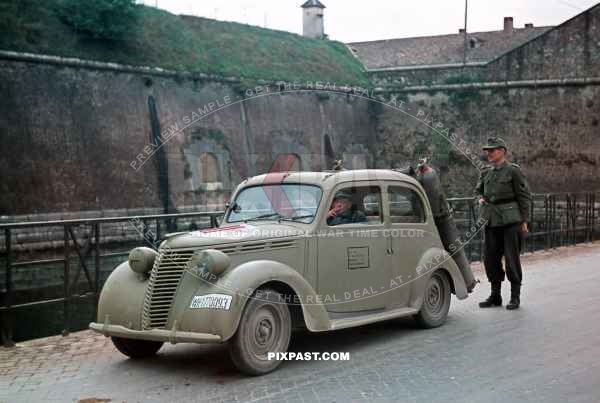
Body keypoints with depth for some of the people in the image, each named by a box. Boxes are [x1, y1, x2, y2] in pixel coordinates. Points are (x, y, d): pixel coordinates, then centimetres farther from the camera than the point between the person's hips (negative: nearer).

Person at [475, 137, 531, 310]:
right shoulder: (486, 174, 13)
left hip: (510, 221, -6)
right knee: (490, 258, 8)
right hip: (491, 222, 6)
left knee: (512, 259, -2)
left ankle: (515, 296, 10)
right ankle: (495, 295, 20)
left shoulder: (513, 171, -5)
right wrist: (480, 198, 8)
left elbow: (525, 197, -5)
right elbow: (478, 189, 31)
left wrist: (524, 221, -8)